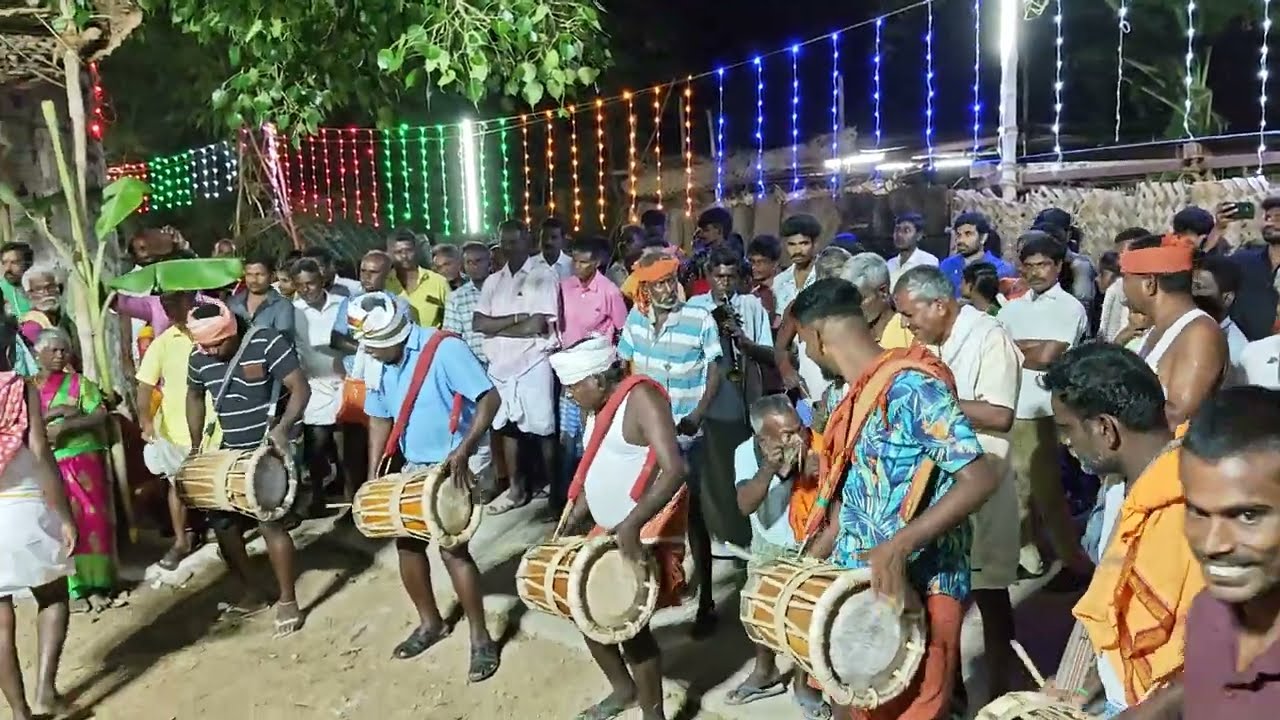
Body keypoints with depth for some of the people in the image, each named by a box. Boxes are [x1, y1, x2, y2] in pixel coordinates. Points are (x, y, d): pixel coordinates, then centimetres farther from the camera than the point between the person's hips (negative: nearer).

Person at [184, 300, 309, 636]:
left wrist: (283, 428, -36)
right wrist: (196, 446, 12)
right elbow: (194, 397, 16)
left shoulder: (267, 343, -19)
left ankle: (288, 602, 2)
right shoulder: (199, 358, -2)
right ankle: (251, 593, 25)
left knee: (269, 521, -12)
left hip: (272, 448, -7)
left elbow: (300, 388, -22)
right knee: (220, 520, 8)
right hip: (230, 451, 7)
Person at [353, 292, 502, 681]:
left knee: (452, 546, -12)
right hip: (416, 465, 8)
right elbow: (380, 419, 11)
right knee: (407, 541, 10)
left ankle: (481, 638, 3)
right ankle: (430, 622, 31)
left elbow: (490, 398, -26)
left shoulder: (444, 348, -22)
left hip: (458, 464, -8)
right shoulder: (382, 362, 2)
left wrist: (463, 450, -35)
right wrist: (373, 477, 4)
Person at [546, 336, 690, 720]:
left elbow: (675, 469, -28)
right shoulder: (599, 408, 8)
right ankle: (623, 688, 37)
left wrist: (633, 523, -36)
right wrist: (569, 526, 8)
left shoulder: (641, 397, -19)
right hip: (609, 529, 9)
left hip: (649, 532, -9)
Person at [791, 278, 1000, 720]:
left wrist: (899, 545, -31)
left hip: (918, 589, -8)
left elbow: (980, 480, -25)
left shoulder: (909, 385, -20)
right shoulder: (858, 394, 8)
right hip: (857, 584, 8)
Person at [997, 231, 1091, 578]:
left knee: (1047, 488, -2)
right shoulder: (1012, 308, 15)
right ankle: (1023, 550, 26)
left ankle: (1074, 561, 11)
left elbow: (1046, 357, -12)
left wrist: (1013, 348, 1)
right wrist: (1032, 347, -3)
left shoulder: (1070, 307, -3)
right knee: (1015, 483, 12)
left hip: (1043, 410, -6)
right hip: (1006, 406, 6)